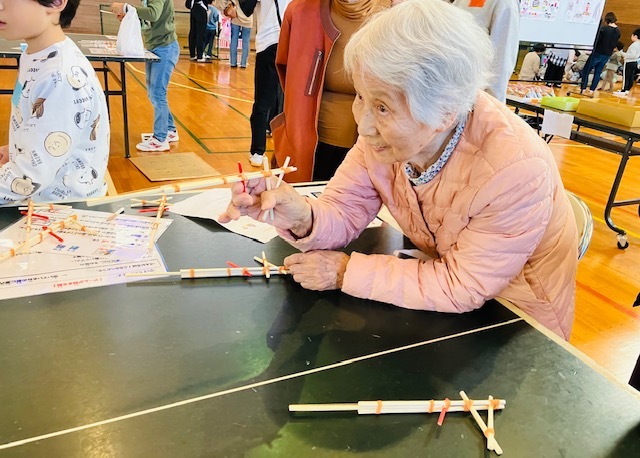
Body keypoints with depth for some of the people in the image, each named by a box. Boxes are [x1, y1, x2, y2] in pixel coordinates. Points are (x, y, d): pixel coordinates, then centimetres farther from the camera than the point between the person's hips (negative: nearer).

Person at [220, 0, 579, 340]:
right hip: (445, 276, 4)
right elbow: (345, 211, -12)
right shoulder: (386, 127, -19)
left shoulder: (515, 168, -35)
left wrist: (346, 272, -26)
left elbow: (464, 287, -26)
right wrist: (304, 219, -35)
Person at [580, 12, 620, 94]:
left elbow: (596, 40, -14)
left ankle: (583, 88, -6)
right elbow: (614, 44, 12)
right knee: (598, 72, 12)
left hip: (598, 53, -6)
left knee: (586, 70, 1)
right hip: (607, 55, 6)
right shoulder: (618, 31, 5)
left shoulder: (603, 28, -16)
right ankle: (592, 89, 7)